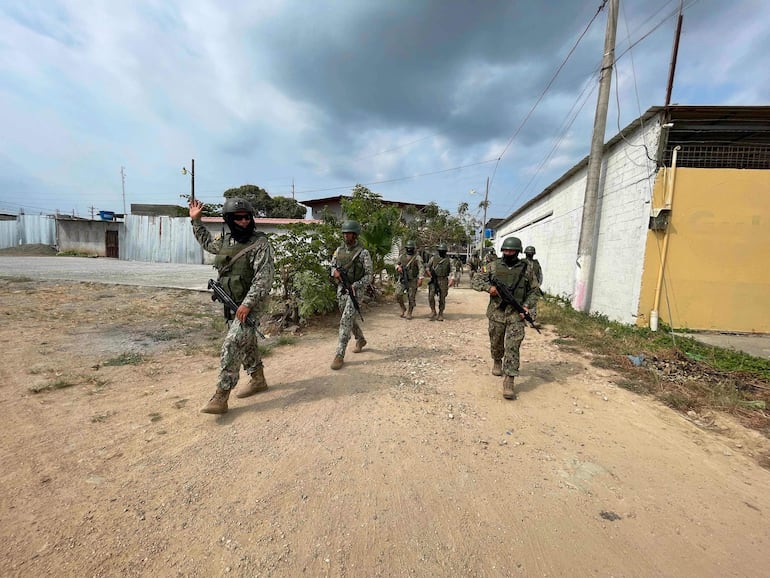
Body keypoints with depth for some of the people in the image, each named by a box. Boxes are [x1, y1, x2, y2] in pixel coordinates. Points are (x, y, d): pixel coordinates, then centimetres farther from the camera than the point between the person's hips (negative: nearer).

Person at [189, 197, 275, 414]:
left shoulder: (260, 243, -15)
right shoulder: (225, 241, 8)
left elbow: (264, 276, -23)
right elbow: (207, 242, 32)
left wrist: (248, 303, -28)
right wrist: (196, 220, 26)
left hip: (250, 304, -8)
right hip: (233, 304, 8)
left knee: (232, 346, -12)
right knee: (247, 343, 17)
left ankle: (221, 397, -3)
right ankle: (258, 380, 34)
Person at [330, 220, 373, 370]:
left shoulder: (363, 253, -12)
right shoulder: (339, 250, 5)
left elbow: (368, 276, -11)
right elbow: (332, 265, 17)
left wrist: (355, 285, -24)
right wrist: (335, 271, -7)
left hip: (355, 290, -6)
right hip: (341, 289, 6)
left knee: (346, 321, -13)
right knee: (350, 318, 19)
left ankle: (339, 355, -7)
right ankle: (360, 340, 43)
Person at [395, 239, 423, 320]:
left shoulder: (417, 257, -7)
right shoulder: (402, 256, 7)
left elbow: (421, 268, -17)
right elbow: (397, 264, 21)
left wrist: (420, 279, -30)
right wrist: (398, 267, -4)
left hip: (412, 280, -3)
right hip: (402, 279, 3)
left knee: (411, 297, 1)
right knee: (398, 294, -9)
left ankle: (409, 313, 19)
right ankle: (403, 309, 14)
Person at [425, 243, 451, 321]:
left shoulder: (448, 260, 5)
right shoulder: (433, 258, 6)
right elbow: (427, 268, 7)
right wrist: (431, 276, -9)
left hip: (443, 281, 0)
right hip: (434, 280, 0)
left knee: (442, 298, 2)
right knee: (431, 296, -14)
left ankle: (440, 315, 15)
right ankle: (433, 312, 4)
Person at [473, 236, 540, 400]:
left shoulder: (526, 268, 1)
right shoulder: (494, 266, 1)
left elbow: (534, 290, 7)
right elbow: (476, 281, 3)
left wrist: (526, 305, -8)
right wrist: (488, 287, -16)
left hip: (516, 315, -1)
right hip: (496, 313, 2)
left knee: (513, 348, -7)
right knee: (496, 344, 17)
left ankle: (509, 382, -3)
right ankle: (497, 361, 48)